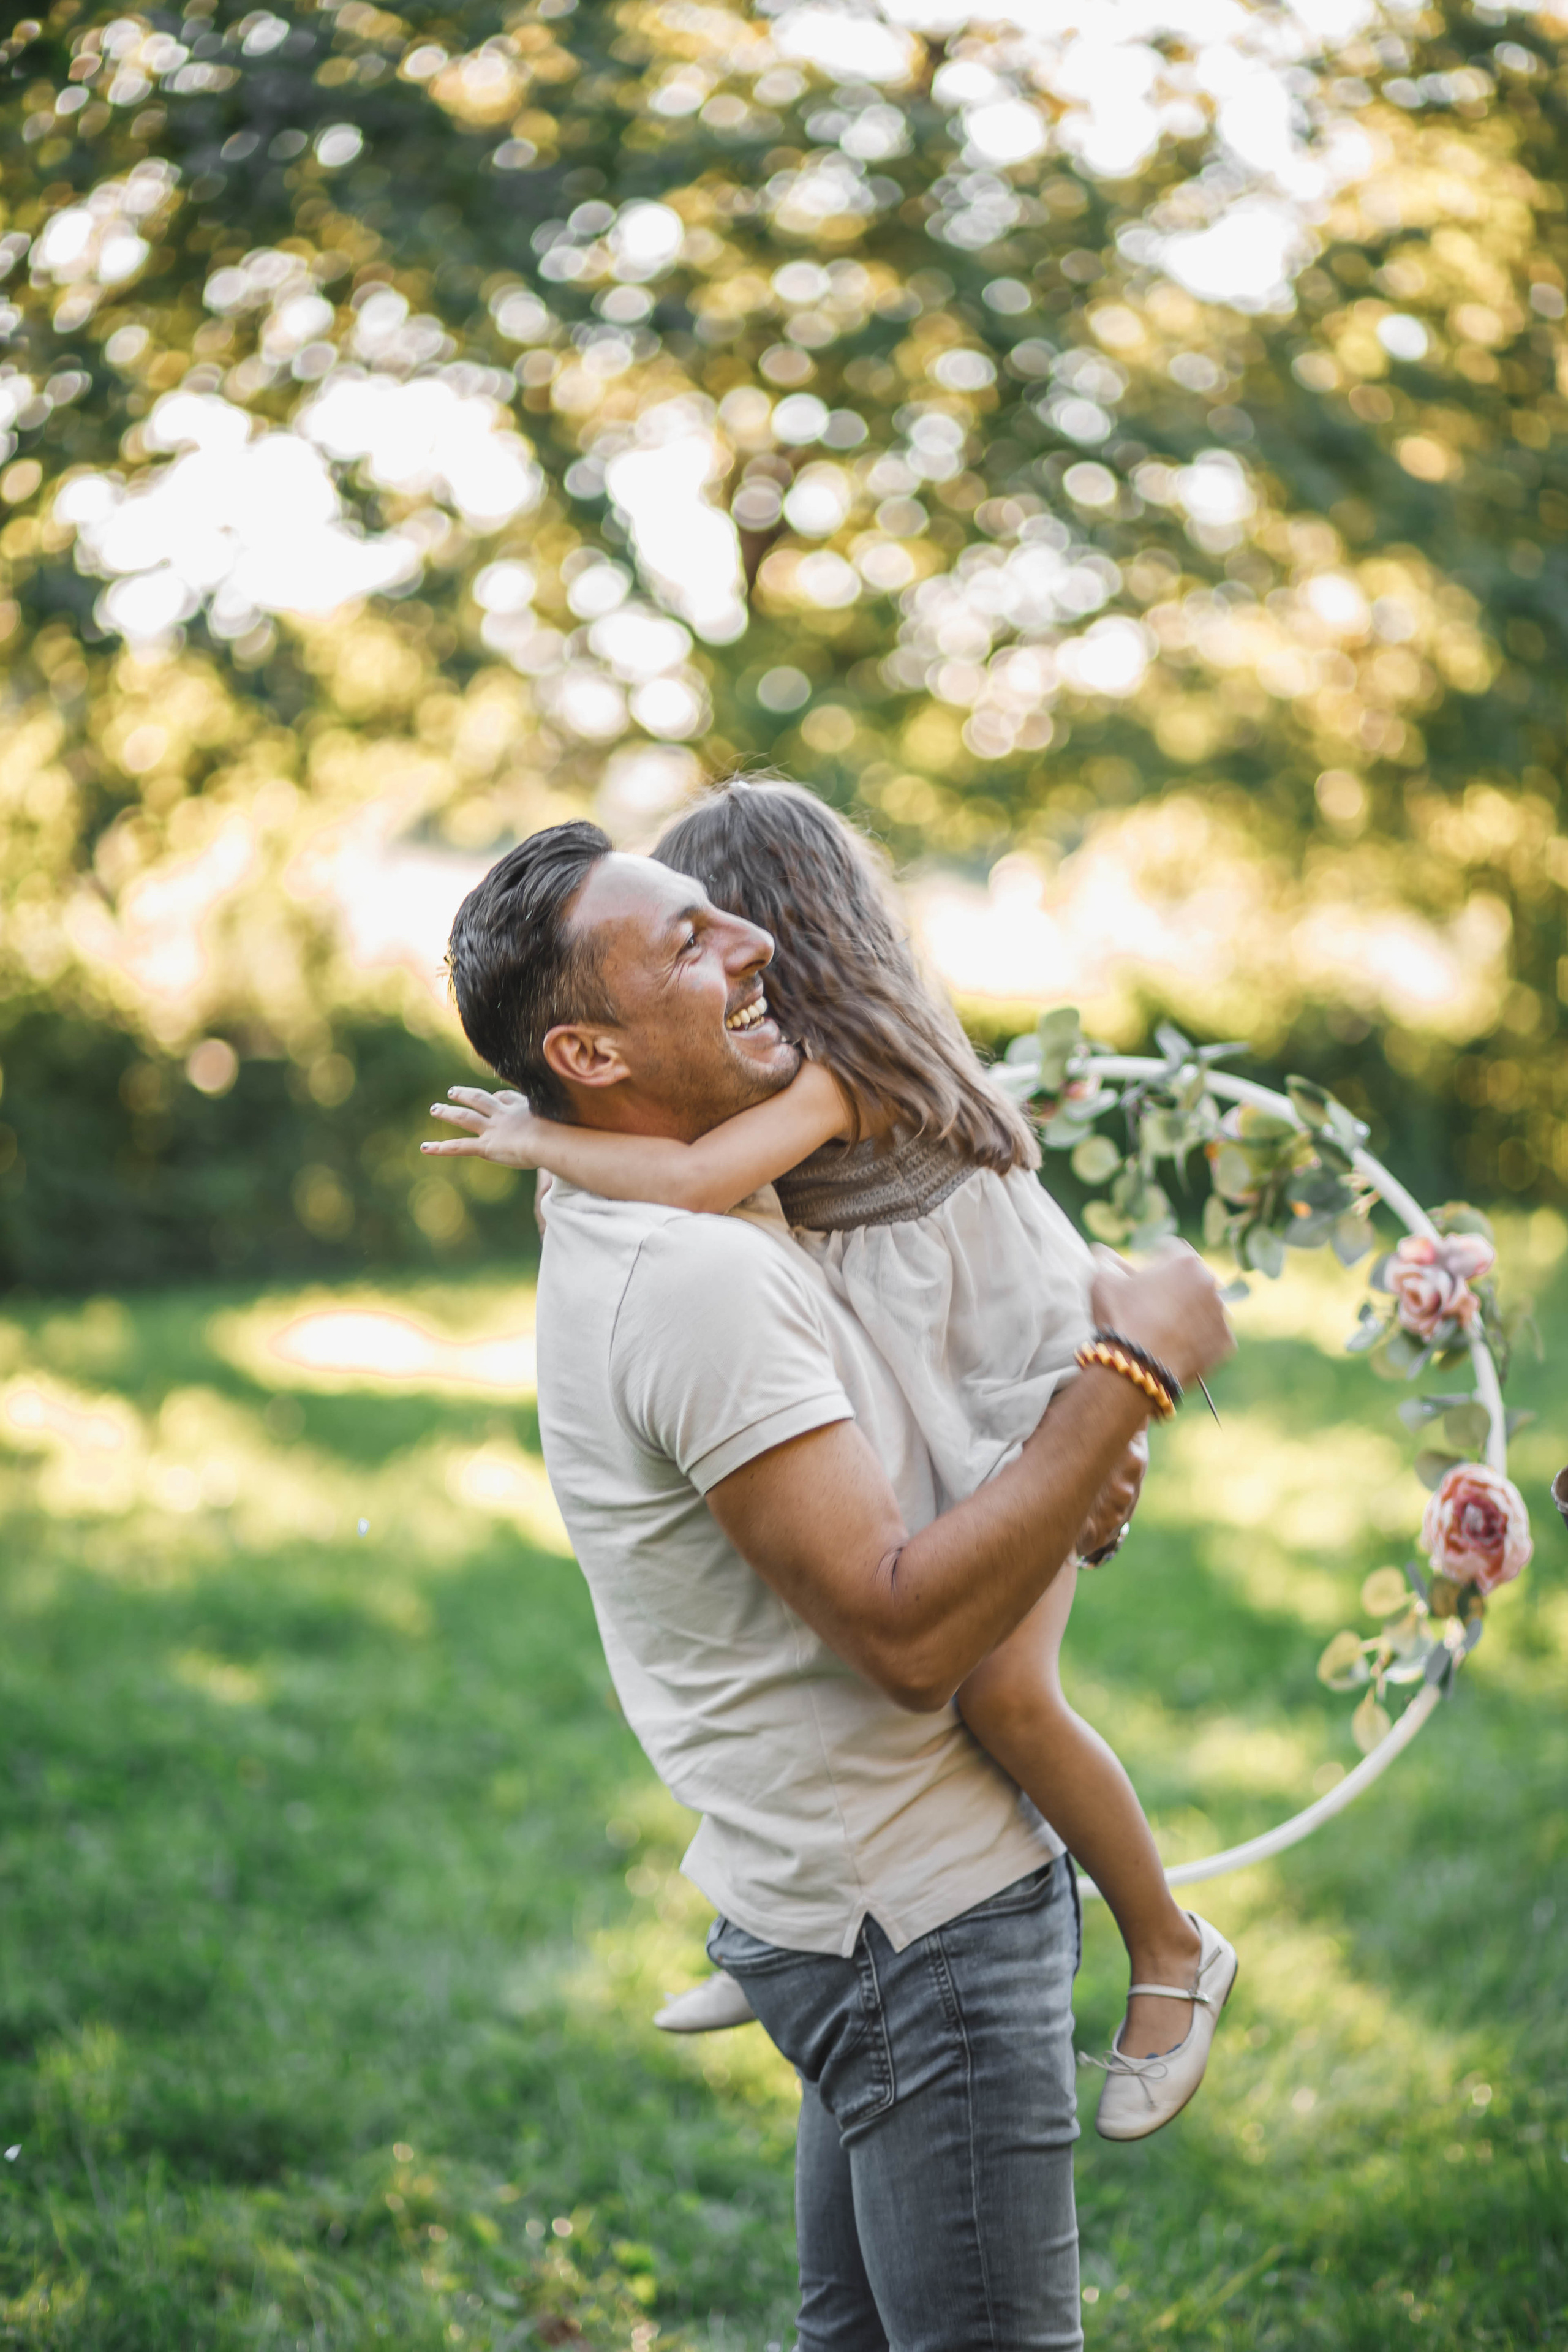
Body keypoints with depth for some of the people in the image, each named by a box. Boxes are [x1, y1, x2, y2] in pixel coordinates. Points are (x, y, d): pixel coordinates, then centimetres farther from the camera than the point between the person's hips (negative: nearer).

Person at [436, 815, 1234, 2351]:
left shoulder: (686, 1230, 11)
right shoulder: (692, 1275, -22)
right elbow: (905, 1633, -27)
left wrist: (1063, 1475, 1)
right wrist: (1132, 1371, -21)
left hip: (874, 1903, 10)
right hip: (916, 1920, -10)